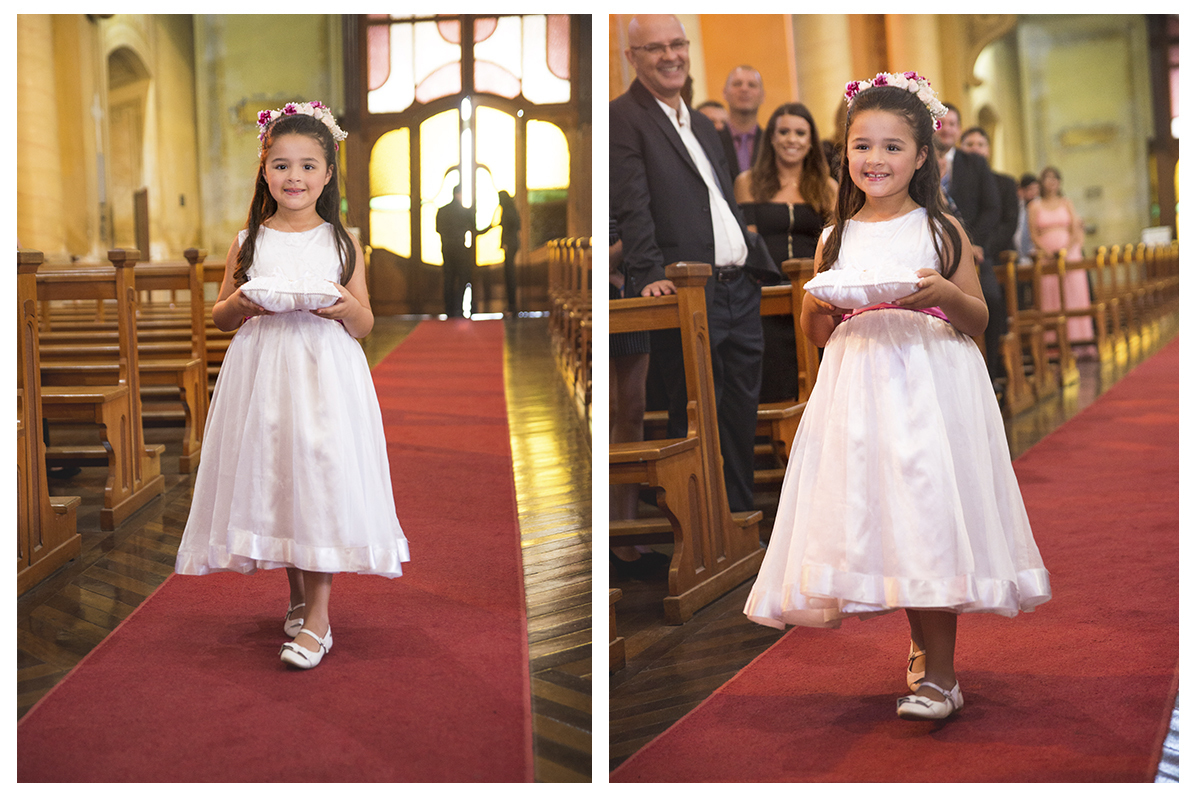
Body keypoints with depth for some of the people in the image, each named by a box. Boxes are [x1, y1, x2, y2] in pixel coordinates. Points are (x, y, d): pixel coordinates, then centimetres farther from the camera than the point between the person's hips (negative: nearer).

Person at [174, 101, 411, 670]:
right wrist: (239, 304, -10)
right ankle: (297, 592, 27)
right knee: (272, 479, 7)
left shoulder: (341, 244, 4)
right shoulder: (248, 244, 6)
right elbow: (219, 317, 12)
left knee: (320, 479, -7)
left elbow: (364, 326, 6)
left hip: (326, 376, -2)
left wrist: (346, 307, -17)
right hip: (263, 377, 2)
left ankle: (317, 614, 0)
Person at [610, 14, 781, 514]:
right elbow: (632, 208, -15)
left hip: (740, 291, 8)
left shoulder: (702, 124, 21)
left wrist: (758, 262, 19)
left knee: (743, 420, 13)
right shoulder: (623, 118, -5)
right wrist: (650, 275, -25)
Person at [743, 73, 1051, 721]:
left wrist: (944, 293, -16)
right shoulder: (835, 239, 10)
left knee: (929, 516, -8)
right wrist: (817, 304, -8)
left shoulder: (941, 230, 2)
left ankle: (937, 675, 0)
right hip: (857, 392, 3)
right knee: (882, 521, 5)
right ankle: (926, 646, 26)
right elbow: (816, 336, 14)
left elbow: (978, 321, 3)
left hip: (931, 389, -3)